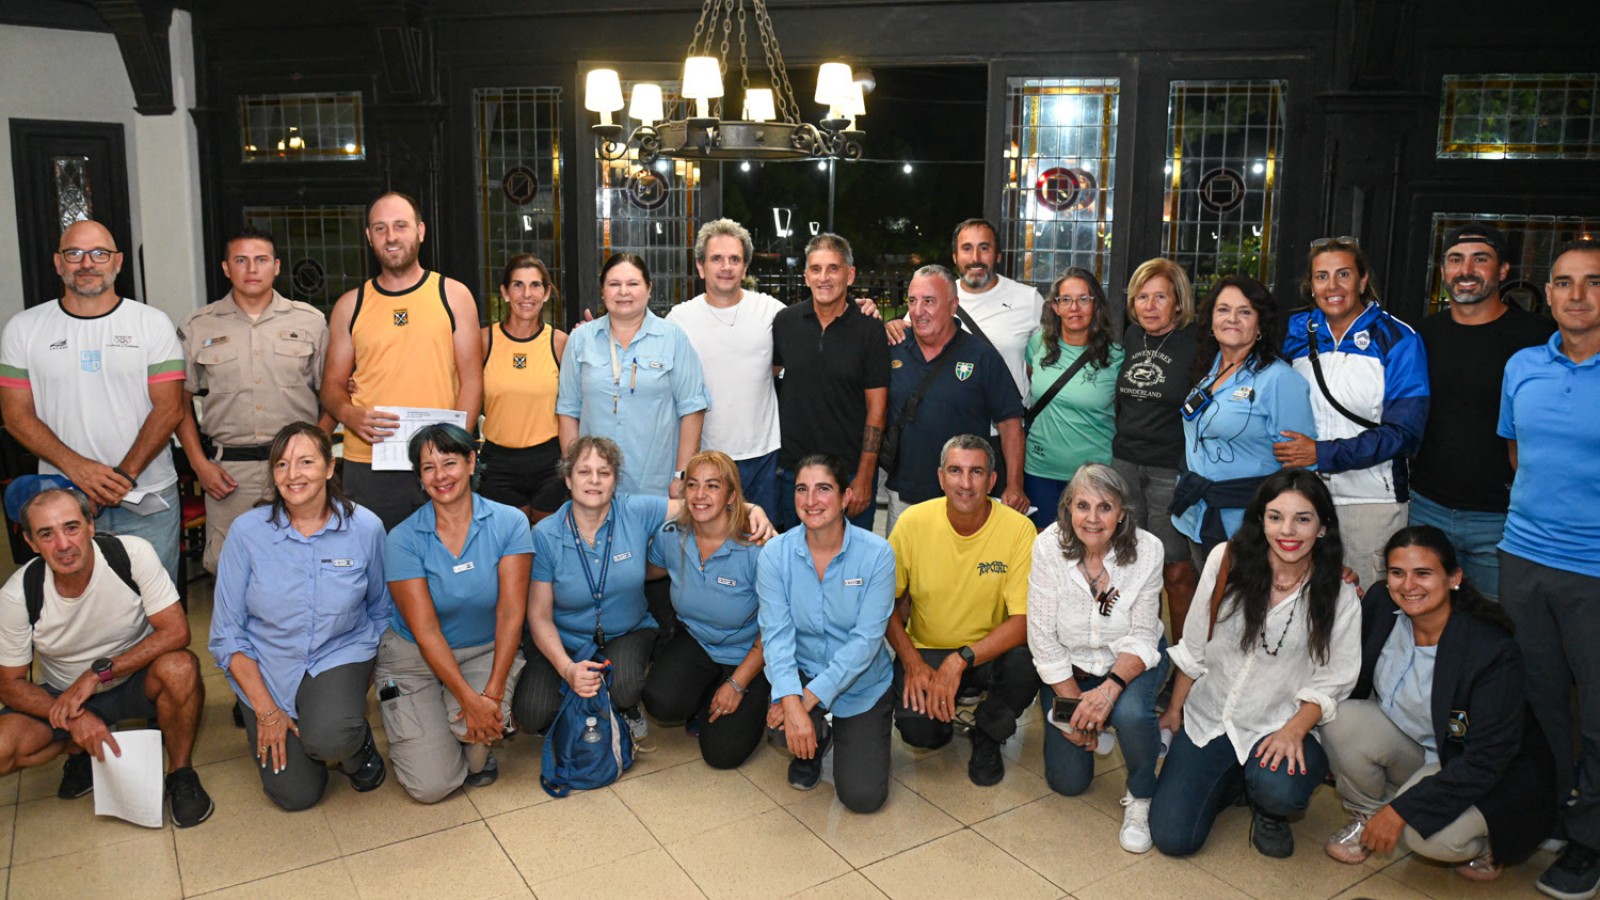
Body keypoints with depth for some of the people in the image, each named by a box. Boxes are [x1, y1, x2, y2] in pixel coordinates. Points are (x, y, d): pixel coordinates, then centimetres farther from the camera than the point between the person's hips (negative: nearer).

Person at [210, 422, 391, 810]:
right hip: (267, 670, 1)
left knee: (329, 738, -32)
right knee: (295, 794, -5)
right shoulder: (247, 530, -10)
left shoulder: (365, 527, -9)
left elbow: (381, 612, 5)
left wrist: (365, 682, 1)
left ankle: (357, 742, 5)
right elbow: (226, 633, -6)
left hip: (340, 657, -1)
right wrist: (265, 709, -9)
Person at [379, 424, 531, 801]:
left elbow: (511, 611, -15)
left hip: (487, 651, 1)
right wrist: (469, 698, -25)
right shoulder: (404, 539, -12)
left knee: (475, 725, -31)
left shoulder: (509, 523, -10)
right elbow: (425, 631, -16)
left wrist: (493, 690, -24)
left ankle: (478, 748, 8)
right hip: (415, 656, 0)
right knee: (430, 787, -10)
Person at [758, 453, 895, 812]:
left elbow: (866, 638, -20)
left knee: (863, 796, -10)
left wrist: (811, 696, -26)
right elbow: (776, 633, -17)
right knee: (785, 721, -32)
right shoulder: (776, 553, -12)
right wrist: (792, 702, -32)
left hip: (863, 685, -1)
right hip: (802, 673, 1)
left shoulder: (876, 553, -17)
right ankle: (814, 744, 8)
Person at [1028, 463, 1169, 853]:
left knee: (1130, 712, -35)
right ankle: (1089, 721, 33)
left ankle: (1140, 798, -4)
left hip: (1130, 660, -1)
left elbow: (1141, 638, -18)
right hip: (1069, 665, 1)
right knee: (1068, 781, 0)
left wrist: (1110, 688, -34)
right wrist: (1073, 701, -16)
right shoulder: (1048, 547, -22)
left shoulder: (1146, 550, -22)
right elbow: (1043, 638, -17)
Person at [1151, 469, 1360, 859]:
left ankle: (1268, 811, 6)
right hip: (1206, 718, 1)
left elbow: (1331, 682, -3)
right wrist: (1174, 709, 8)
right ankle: (1232, 781, 23)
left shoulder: (1339, 595, -9)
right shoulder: (1226, 560, -8)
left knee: (1280, 792, -35)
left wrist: (1294, 730, -19)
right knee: (1172, 837, -8)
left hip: (1280, 727, -1)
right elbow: (1193, 647, 2)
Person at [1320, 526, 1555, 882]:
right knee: (1342, 721, -25)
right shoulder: (1380, 603, -12)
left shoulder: (1494, 651, -26)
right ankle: (1367, 816, 3)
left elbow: (1486, 760, -24)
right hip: (1406, 747, 5)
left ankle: (1481, 842, 5)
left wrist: (1400, 809, -26)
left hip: (1478, 775, -5)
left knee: (1427, 835, -32)